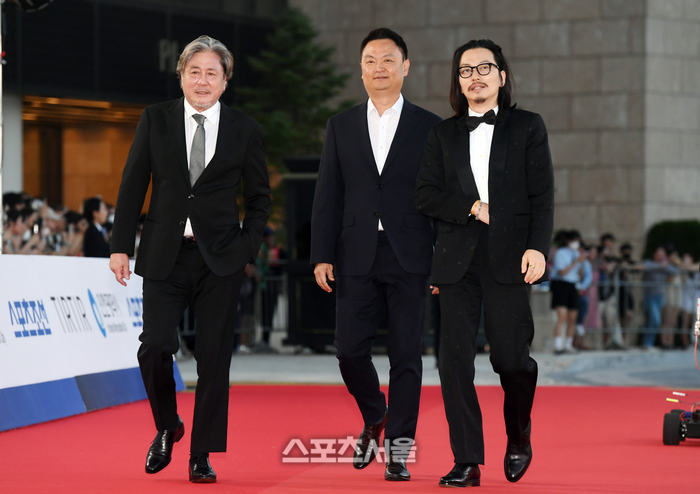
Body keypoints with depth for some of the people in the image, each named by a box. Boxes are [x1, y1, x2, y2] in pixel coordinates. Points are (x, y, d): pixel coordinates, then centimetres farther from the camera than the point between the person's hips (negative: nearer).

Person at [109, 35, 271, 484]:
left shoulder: (245, 130, 3)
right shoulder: (156, 120, 4)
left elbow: (260, 197, 10)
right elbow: (133, 185, 6)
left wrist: (248, 249, -1)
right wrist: (122, 245, 1)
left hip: (221, 259, 0)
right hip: (165, 255, 0)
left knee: (214, 359, 0)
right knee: (155, 346, -10)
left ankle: (202, 456, 9)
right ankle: (167, 427, 18)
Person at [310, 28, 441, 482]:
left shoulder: (429, 128, 4)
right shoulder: (342, 126, 11)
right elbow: (328, 197, 8)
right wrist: (322, 255, 0)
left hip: (410, 259, -2)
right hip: (357, 258, 2)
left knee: (406, 355, -2)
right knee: (351, 350, -2)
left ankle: (399, 449, 5)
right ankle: (375, 419, 25)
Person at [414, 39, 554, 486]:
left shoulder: (528, 127, 9)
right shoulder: (444, 134, 15)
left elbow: (542, 195, 2)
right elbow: (426, 196, 8)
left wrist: (538, 247, -11)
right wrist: (472, 208, -7)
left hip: (508, 260, -2)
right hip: (457, 260, 2)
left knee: (511, 358, -4)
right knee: (455, 358, -6)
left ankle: (519, 439, 24)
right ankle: (467, 462, -2)